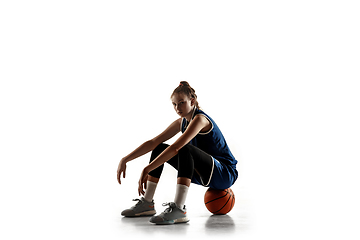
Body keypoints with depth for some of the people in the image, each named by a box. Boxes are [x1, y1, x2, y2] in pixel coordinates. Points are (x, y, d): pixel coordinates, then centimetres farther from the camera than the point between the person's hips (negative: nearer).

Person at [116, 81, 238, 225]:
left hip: (225, 174, -9)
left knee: (185, 149, -35)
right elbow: (153, 142, 3)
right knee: (159, 149, 3)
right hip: (204, 174, 9)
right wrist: (125, 160, -6)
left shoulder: (199, 119, -21)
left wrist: (147, 170, -34)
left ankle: (179, 210, -39)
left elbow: (175, 148, -32)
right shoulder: (182, 122, 6)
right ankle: (146, 203, 1)